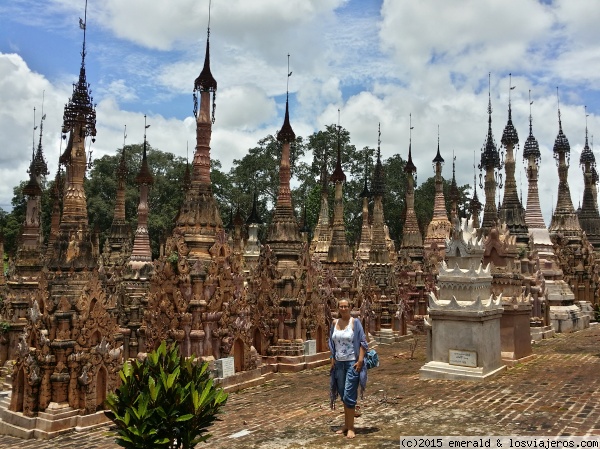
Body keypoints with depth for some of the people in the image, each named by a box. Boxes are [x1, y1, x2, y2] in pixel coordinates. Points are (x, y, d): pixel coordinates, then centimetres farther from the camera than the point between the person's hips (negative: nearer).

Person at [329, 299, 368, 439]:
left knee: (349, 396, -6)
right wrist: (333, 360, 8)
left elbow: (363, 342, -9)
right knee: (343, 395, 13)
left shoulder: (355, 322, -7)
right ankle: (346, 425, 25)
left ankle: (351, 428, 4)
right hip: (339, 363, 5)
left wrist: (360, 361, -15)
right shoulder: (335, 323, 7)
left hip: (352, 363, -5)